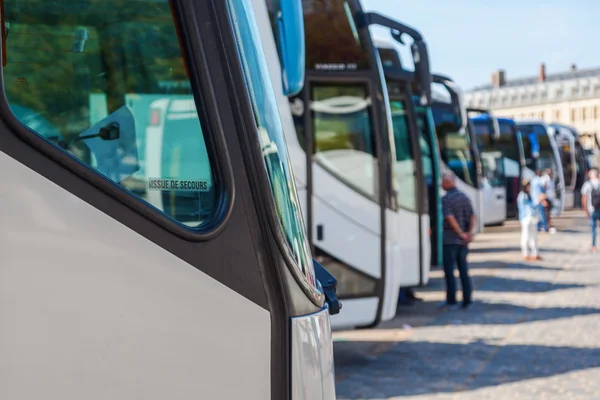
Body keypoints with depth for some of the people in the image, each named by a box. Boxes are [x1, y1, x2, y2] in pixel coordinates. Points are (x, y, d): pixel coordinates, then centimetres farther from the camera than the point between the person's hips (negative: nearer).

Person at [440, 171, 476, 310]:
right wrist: (468, 233, -7)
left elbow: (450, 218, -21)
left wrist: (461, 234, -15)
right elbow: (472, 217, 3)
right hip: (462, 241, 6)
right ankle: (467, 300, 9)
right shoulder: (464, 197, 9)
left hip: (450, 240, -6)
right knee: (464, 271, 10)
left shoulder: (446, 198, -11)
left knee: (449, 271, 1)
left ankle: (451, 300, 3)